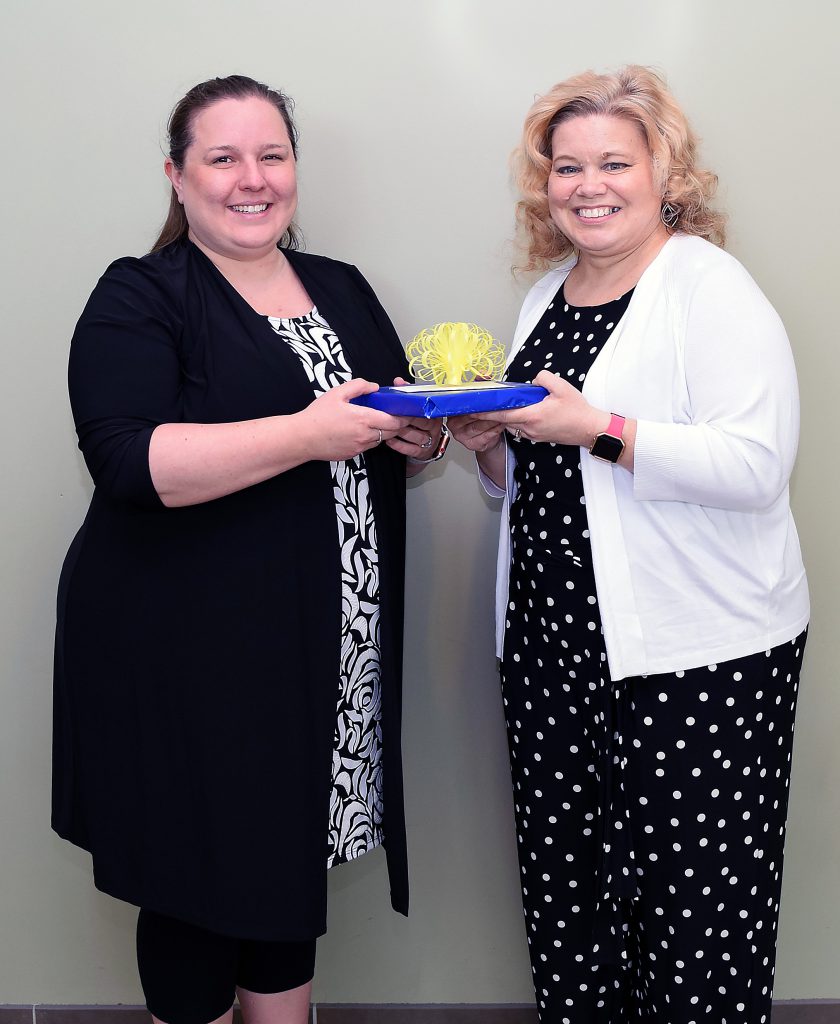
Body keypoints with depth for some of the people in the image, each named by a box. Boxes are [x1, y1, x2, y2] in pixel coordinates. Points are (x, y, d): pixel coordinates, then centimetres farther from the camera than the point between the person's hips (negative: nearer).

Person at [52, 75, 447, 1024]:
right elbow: (130, 462, -20)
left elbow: (392, 433, 20)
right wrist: (307, 433, -26)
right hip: (185, 656, -5)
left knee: (296, 863, 16)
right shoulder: (139, 299, -6)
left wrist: (418, 435, -4)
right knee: (199, 881, 6)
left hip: (328, 653, 5)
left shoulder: (343, 290, 12)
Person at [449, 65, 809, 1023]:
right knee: (564, 891, 11)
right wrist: (489, 441, 2)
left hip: (698, 656, -6)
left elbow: (757, 465, -18)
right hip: (556, 645, 7)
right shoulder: (548, 294, 15)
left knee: (692, 906, -1)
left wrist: (598, 428, -22)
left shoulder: (708, 285, -7)